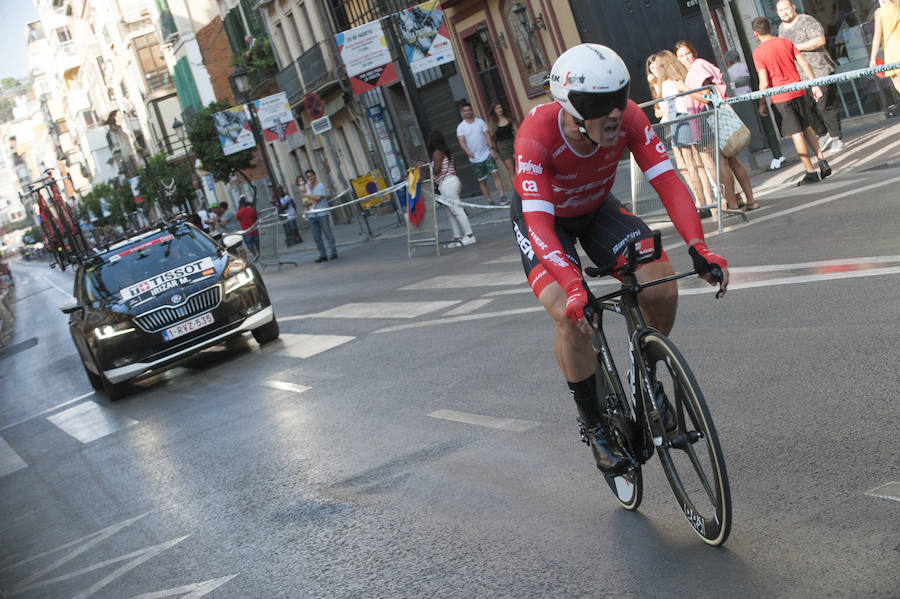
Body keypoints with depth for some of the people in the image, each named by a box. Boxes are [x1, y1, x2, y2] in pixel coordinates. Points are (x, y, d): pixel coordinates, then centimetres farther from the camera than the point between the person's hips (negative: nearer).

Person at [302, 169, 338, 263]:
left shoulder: (321, 186, 0)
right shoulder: (307, 187, 15)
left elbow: (318, 197, -14)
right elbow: (304, 203, 11)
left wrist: (307, 196, -3)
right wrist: (310, 202, -9)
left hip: (322, 214, -5)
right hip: (312, 216, 5)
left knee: (327, 233, -4)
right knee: (316, 237, 3)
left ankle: (334, 252, 1)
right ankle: (322, 255, 8)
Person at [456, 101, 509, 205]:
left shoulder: (480, 122, 5)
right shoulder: (460, 127, 1)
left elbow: (487, 135, 0)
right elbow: (461, 141, -11)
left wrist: (492, 148, -13)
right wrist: (468, 151, -30)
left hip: (487, 154, 0)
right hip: (475, 159, 0)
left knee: (495, 173, -14)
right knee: (482, 181, 4)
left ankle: (502, 196, -15)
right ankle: (490, 201, 10)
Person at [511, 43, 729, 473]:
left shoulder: (628, 119, -29)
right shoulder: (538, 135, -38)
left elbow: (668, 182, -31)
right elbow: (539, 222, -45)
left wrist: (698, 248, -46)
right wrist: (573, 287, -59)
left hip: (597, 210, 3)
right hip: (543, 218, -3)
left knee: (662, 290, -17)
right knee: (573, 318, -25)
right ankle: (595, 427, -3)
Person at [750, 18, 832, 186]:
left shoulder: (758, 53, -10)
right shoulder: (786, 42, 5)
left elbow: (764, 83, -15)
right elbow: (804, 63, 1)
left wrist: (762, 103, -3)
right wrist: (815, 85, 6)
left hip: (780, 98, -5)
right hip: (797, 92, 5)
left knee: (797, 134, -1)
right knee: (806, 127, 21)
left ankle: (811, 172, 2)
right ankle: (822, 161, 15)